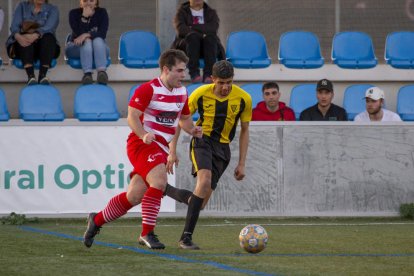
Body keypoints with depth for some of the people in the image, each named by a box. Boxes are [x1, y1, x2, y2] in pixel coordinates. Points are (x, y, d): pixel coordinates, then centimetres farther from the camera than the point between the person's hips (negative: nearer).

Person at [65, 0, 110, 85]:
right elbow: (79, 34, -18)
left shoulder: (102, 12, -3)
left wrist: (86, 35, -33)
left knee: (98, 40, -32)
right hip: (76, 47, -1)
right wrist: (84, 17, -28)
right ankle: (87, 73, -52)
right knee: (87, 41, -32)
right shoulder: (74, 13, -6)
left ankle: (102, 71, -55)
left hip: (99, 49, 1)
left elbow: (103, 34, -17)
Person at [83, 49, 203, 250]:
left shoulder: (181, 92, 13)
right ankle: (147, 233, -20)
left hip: (161, 148, 8)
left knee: (135, 196, 5)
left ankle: (97, 220, 25)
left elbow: (184, 118, 25)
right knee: (159, 182, -27)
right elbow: (132, 116, -14)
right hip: (143, 144, -8)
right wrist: (143, 135, -31)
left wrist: (191, 130, 3)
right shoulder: (148, 89, -12)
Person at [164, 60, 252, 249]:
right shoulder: (201, 94, -10)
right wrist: (172, 152, -6)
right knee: (205, 181, -31)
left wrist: (242, 163, 4)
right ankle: (186, 236, -28)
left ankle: (163, 189, 25)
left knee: (200, 203, -1)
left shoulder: (243, 99, -5)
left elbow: (244, 130, 7)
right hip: (202, 141, -3)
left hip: (222, 148, 3)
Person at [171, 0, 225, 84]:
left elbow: (213, 29, -5)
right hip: (185, 45, -1)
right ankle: (194, 74, -44)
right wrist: (202, 35, -17)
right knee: (193, 36, -34)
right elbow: (181, 30, -7)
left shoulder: (211, 12, 17)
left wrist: (192, 27, -10)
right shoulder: (182, 12, 13)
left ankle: (208, 74, -44)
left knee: (210, 37, -32)